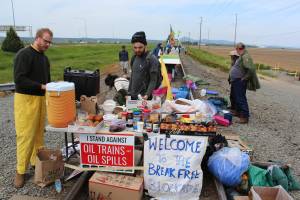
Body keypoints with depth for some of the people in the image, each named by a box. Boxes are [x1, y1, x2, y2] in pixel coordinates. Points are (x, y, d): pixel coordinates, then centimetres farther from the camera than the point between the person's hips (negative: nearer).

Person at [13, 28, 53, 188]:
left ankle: (37, 162, 23)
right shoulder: (24, 54, -11)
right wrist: (41, 86, -23)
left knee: (39, 133, 11)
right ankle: (20, 170, 8)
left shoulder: (44, 58, 14)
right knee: (26, 135, -4)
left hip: (41, 98, 7)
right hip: (26, 99, -7)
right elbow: (19, 80, -19)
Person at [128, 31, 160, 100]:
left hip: (144, 97, -6)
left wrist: (147, 95, -27)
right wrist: (129, 92, 15)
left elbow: (153, 81, -16)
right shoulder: (134, 58, 8)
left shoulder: (152, 59, -13)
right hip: (133, 96, 6)